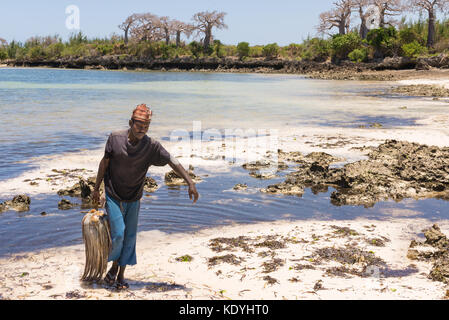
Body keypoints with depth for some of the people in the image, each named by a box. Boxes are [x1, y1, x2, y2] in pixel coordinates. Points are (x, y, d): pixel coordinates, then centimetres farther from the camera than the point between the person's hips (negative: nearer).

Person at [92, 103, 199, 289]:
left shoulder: (151, 146, -13)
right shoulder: (115, 138, -12)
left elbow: (173, 162, -13)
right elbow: (104, 163, -1)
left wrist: (190, 183, -23)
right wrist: (96, 189, 5)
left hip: (134, 199, 2)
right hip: (113, 197, -1)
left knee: (130, 237, 6)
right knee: (118, 234, -11)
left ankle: (121, 274, 23)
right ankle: (114, 266, 18)